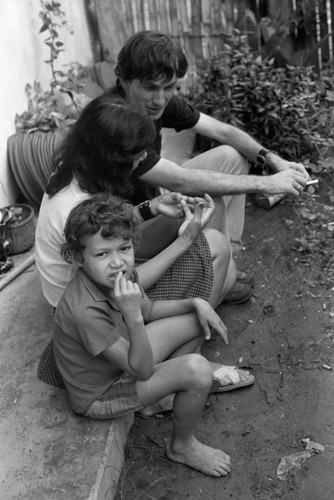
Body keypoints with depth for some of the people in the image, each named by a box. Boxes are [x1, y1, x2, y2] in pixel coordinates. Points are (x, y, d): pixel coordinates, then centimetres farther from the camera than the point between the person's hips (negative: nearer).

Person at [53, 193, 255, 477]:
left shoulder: (121, 272, -13)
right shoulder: (85, 311, -38)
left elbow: (149, 310, 7)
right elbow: (141, 369, -31)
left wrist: (195, 303, -6)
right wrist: (132, 315, -45)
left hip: (123, 357, 8)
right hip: (99, 395, -8)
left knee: (200, 319, 7)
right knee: (196, 370, -26)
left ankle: (172, 384, 28)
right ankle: (182, 446, 3)